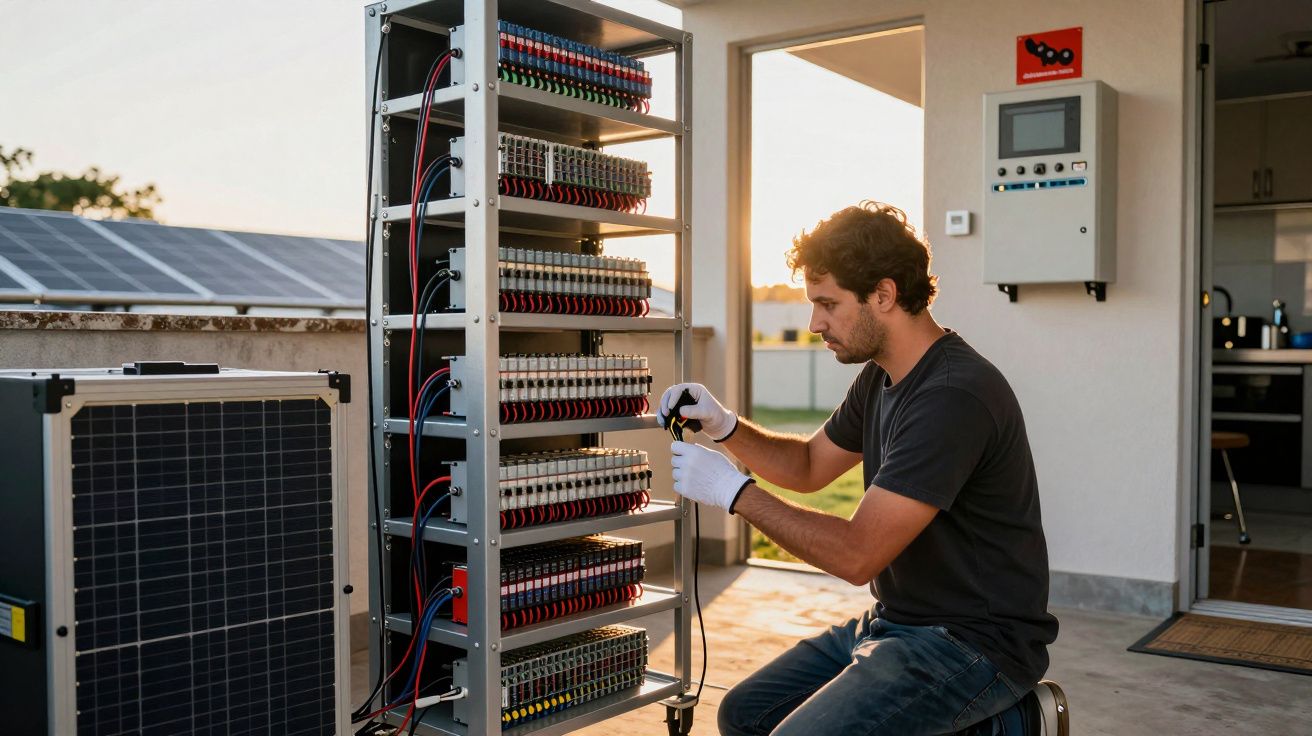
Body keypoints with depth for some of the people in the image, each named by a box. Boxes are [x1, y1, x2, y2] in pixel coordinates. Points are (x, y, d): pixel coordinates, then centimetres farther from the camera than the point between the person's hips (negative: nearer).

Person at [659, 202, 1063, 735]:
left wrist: (735, 491, -18)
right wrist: (723, 425, 2)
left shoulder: (954, 397, -24)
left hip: (974, 644, -9)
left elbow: (857, 555, -25)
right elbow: (809, 466, 19)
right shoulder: (881, 377, 7)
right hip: (897, 623, 9)